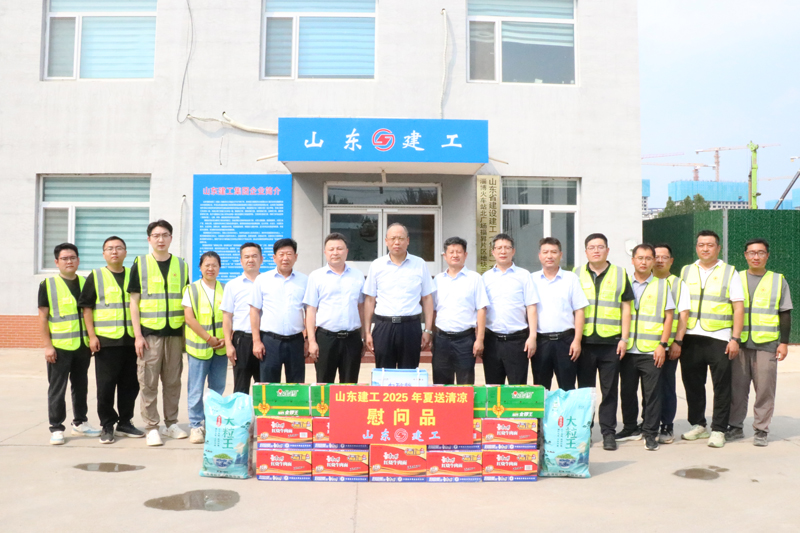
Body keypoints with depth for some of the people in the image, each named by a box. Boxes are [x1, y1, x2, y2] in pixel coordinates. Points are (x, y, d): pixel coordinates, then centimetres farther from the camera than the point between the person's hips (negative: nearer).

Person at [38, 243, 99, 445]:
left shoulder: (86, 283, 9)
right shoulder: (48, 285, -3)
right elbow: (43, 317, -5)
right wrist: (47, 345, -11)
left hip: (83, 345, 4)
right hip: (59, 346, -4)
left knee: (81, 386, 14)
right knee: (57, 388, 2)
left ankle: (80, 422, 26)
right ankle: (56, 428, 10)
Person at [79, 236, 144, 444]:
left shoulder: (133, 275, 11)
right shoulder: (95, 276, 3)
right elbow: (86, 307, 0)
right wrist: (92, 336, -8)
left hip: (131, 340, 3)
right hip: (106, 340, -3)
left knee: (130, 384, 8)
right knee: (106, 386, 1)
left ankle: (125, 422, 21)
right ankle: (107, 425, 13)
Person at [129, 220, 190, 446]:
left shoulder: (181, 265, 9)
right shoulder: (140, 264, 2)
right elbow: (134, 301, 0)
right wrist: (137, 335, -7)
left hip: (175, 333, 2)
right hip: (149, 333, -2)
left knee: (173, 381, 9)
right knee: (148, 382, 0)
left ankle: (171, 423, 21)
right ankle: (151, 427, 10)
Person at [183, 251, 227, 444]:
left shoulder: (225, 290, 8)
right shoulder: (192, 290, 0)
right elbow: (189, 318, -6)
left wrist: (226, 339, -7)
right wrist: (208, 338, -11)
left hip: (220, 348, 3)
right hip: (199, 346, -2)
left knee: (217, 388, 9)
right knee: (196, 389, 0)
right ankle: (196, 425, 9)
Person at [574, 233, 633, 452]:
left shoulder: (620, 274, 8)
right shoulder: (577, 274, 9)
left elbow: (626, 308, 7)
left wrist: (624, 338, -1)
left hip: (611, 342, -1)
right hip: (584, 341, 1)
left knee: (609, 390, 3)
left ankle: (608, 432, 11)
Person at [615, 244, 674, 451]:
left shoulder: (662, 285, 6)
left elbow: (668, 316, 4)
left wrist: (662, 344, -5)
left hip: (651, 350, -2)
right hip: (627, 349, 2)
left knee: (652, 393, -1)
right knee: (627, 391, 9)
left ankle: (650, 433, 10)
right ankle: (630, 428, 24)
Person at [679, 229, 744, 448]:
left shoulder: (729, 272, 4)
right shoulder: (686, 271, 13)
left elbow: (738, 308, 0)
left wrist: (735, 338, -8)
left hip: (719, 338, -3)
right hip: (690, 339, 3)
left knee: (721, 387, 1)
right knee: (692, 385, 8)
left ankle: (718, 430, 10)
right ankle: (698, 425, 22)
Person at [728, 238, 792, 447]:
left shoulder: (778, 281, 8)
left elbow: (785, 314, 8)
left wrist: (784, 342, 0)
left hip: (767, 344, -1)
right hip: (739, 343, 1)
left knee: (765, 389, -1)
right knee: (737, 387, 4)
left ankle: (761, 430, 10)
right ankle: (735, 427, 15)